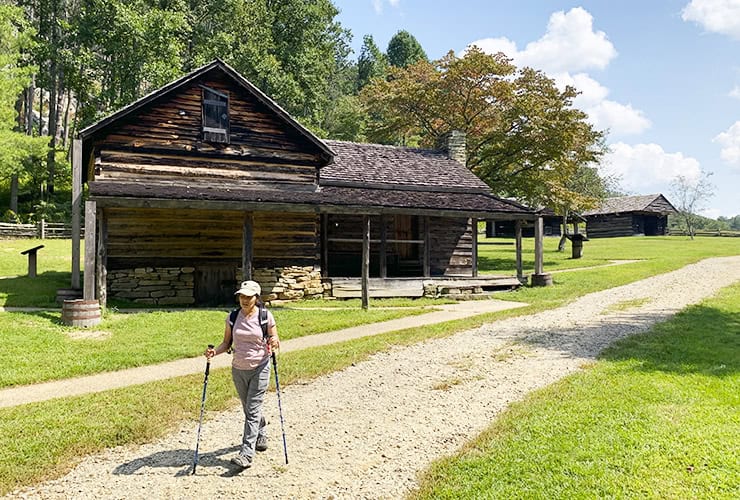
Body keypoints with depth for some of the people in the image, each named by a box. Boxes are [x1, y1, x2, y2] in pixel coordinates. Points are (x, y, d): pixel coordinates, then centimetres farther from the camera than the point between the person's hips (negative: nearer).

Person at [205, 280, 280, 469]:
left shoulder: (266, 316, -8)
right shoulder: (232, 317, 0)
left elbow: (275, 340, -2)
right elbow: (227, 343, 5)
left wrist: (274, 342, -25)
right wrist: (215, 351, -14)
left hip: (260, 368, -4)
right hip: (238, 369, 4)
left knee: (253, 410, -7)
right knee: (248, 409, 17)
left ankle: (246, 453, -4)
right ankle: (261, 435, 43)